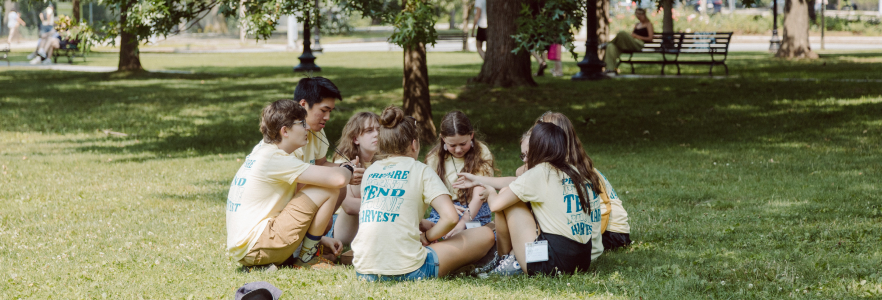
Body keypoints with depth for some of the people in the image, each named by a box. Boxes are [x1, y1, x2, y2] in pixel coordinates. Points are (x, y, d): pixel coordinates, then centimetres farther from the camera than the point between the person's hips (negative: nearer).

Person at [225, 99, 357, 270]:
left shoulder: (263, 150, 14)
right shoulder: (276, 159, -15)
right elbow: (338, 179, -21)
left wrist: (319, 239, 16)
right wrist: (348, 168, 3)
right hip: (254, 248, -10)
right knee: (328, 190, -11)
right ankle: (305, 258, 0)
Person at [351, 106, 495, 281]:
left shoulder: (369, 171, 16)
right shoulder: (420, 170, 2)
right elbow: (450, 218, -8)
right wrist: (426, 237, 9)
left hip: (364, 272, 5)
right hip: (405, 271, -5)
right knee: (485, 235, 8)